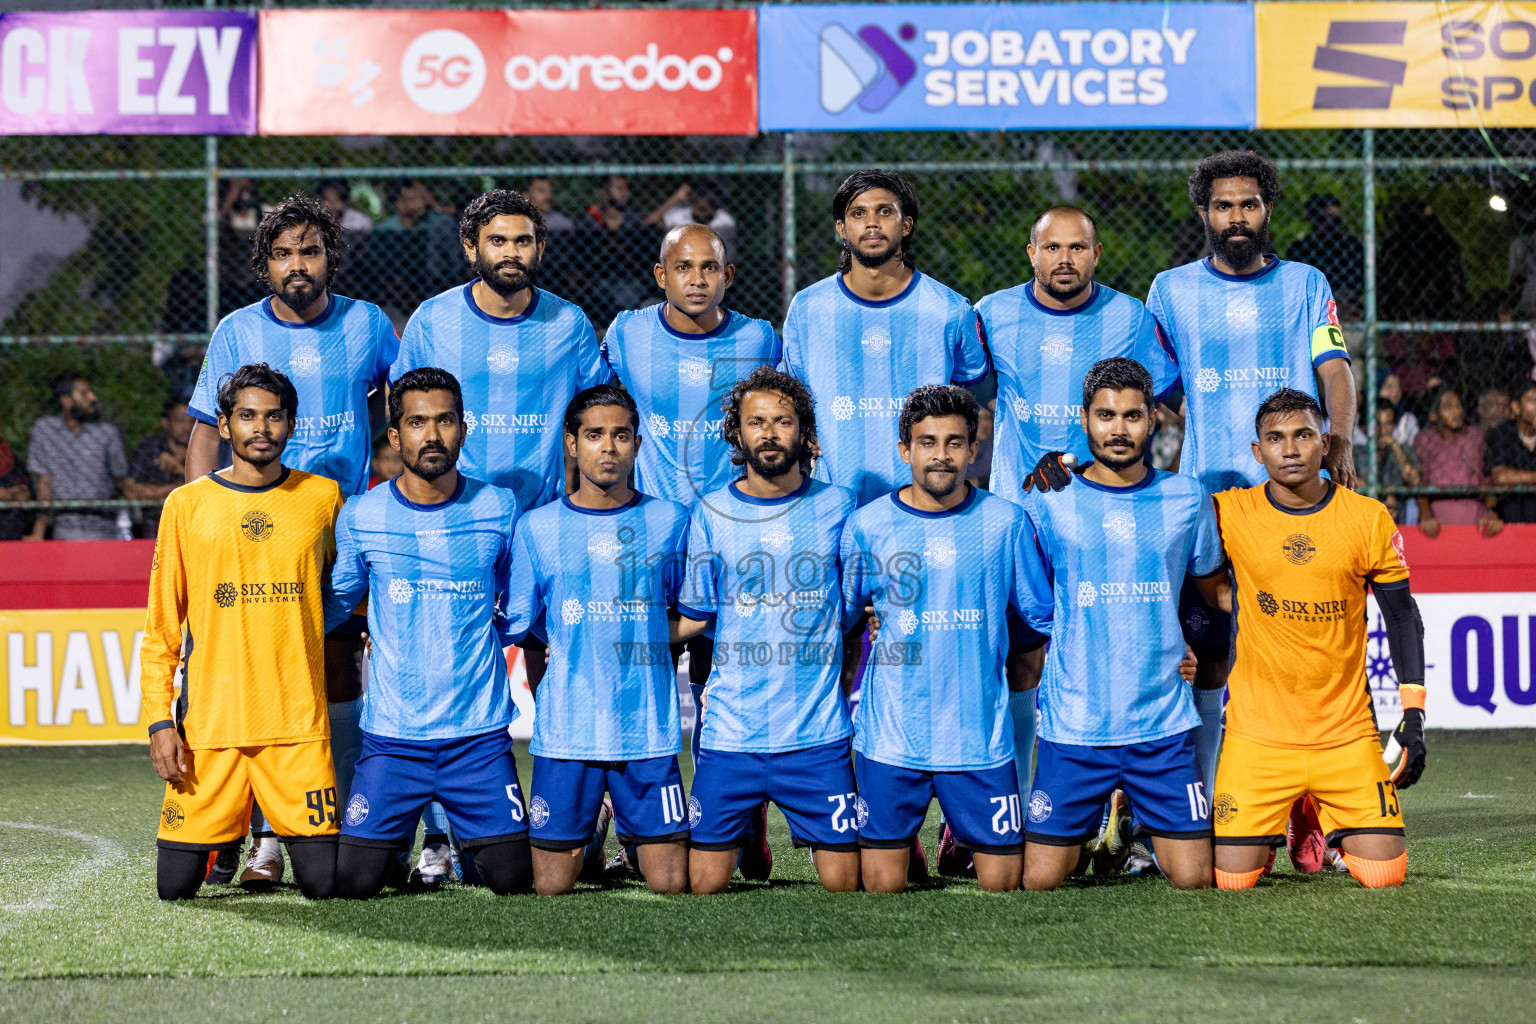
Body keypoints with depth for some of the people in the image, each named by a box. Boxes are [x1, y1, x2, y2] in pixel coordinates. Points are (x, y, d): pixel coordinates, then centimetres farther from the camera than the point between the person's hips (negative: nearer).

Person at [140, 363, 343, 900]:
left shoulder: (323, 497, 7)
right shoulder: (186, 505, 4)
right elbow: (161, 628, 6)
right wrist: (159, 720, -2)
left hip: (299, 718, 0)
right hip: (209, 721, 0)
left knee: (324, 881, -8)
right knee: (176, 884, -4)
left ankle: (293, 833, 26)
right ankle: (227, 836, 29)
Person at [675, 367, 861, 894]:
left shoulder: (836, 506, 4)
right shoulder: (711, 511, 4)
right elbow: (693, 616, 7)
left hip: (818, 732, 0)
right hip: (730, 730, 0)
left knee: (843, 882, -2)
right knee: (705, 885, -1)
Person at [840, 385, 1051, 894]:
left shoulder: (1004, 522, 2)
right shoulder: (866, 525, 2)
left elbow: (1043, 619, 10)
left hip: (981, 735, 0)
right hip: (889, 734, 0)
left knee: (1003, 881, 0)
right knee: (882, 886, 0)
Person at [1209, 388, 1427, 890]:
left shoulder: (1368, 519, -2)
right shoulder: (1230, 514, -5)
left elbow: (1402, 617, 5)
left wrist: (1413, 716, 0)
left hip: (1347, 732, 1)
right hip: (1258, 732, -1)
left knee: (1384, 872, -6)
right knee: (1231, 880, -8)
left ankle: (1330, 822, 27)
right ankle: (1270, 829, 27)